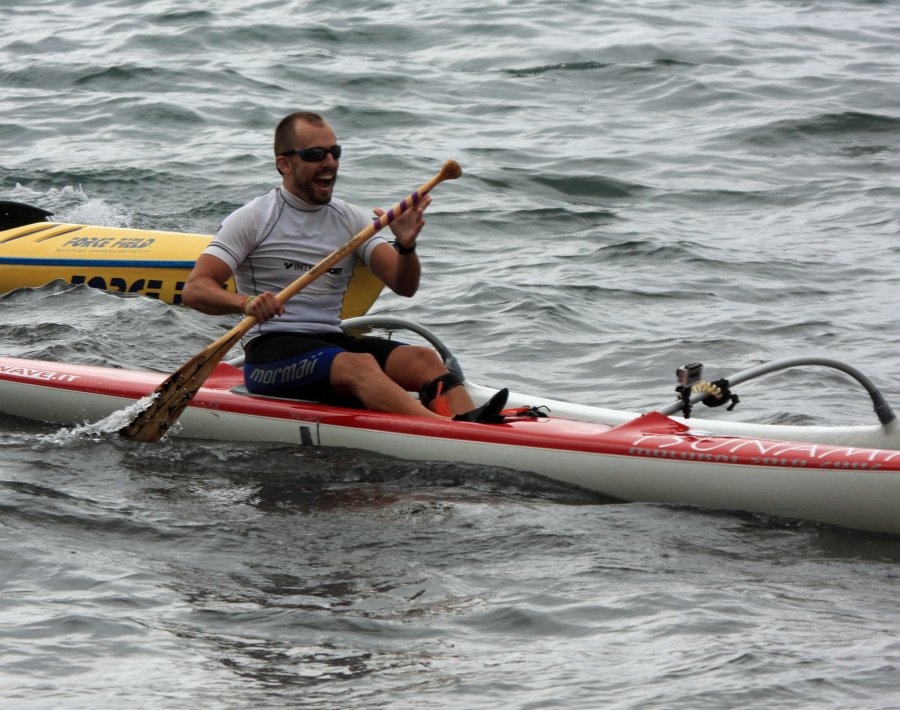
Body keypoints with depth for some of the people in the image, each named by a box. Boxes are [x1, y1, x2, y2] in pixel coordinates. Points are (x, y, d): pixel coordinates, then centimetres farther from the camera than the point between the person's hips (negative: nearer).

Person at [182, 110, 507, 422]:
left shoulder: (352, 220, 15)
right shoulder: (252, 219, 1)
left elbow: (404, 286, 4)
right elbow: (194, 289, -8)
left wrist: (406, 247, -18)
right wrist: (245, 302, -28)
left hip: (333, 340, 6)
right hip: (271, 351, -6)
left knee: (423, 359, -22)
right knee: (360, 365, -34)